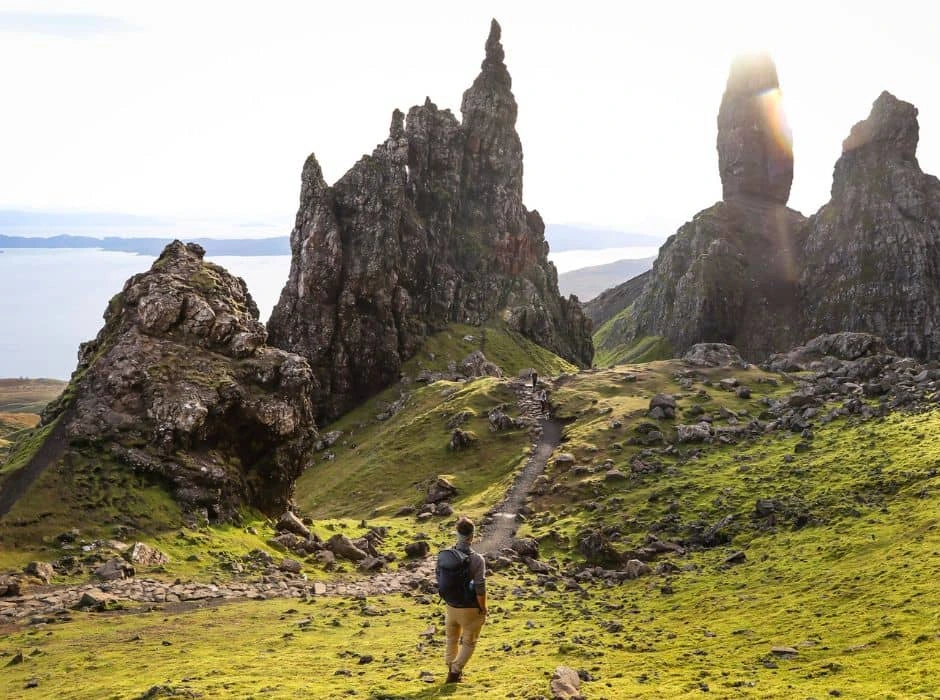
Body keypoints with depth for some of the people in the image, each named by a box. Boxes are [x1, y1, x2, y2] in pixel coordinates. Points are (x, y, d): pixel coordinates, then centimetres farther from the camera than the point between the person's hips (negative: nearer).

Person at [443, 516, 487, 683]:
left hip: (451, 607, 5)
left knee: (452, 639, 26)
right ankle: (455, 672, 12)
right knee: (469, 643, 16)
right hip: (470, 609, -4)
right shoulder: (477, 559, -24)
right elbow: (480, 589, -22)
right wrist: (483, 609, -7)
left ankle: (451, 669, 36)